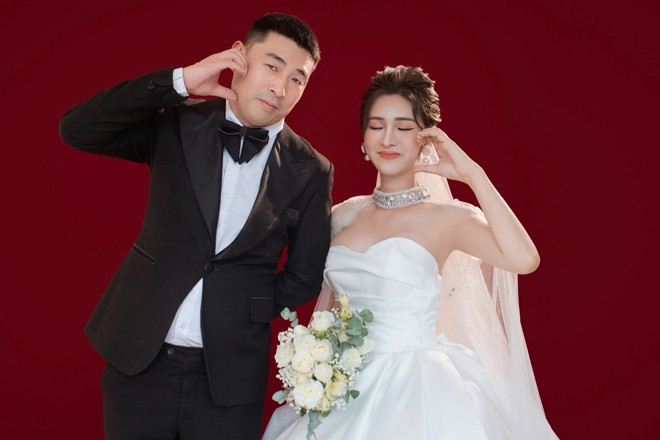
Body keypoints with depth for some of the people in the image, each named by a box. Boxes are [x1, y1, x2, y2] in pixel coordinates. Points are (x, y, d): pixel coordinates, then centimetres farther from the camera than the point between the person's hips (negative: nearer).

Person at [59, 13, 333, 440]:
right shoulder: (176, 125, -1)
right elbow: (77, 130, -11)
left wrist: (245, 314, -4)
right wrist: (179, 81, -17)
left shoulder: (310, 171, -2)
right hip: (140, 360, 1)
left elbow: (305, 276, 4)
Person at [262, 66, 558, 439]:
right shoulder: (342, 216, 9)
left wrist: (473, 174, -17)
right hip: (345, 391, 4)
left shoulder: (446, 218, -5)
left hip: (418, 392, -4)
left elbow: (524, 258, -24)